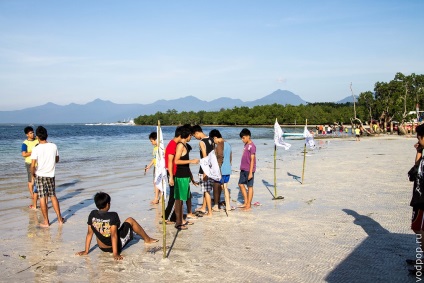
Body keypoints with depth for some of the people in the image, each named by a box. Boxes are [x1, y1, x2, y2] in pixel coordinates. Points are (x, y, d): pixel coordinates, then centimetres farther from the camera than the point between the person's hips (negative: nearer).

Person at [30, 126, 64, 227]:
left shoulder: (36, 149, -15)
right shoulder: (53, 146, -4)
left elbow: (33, 166, -16)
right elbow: (57, 160, 10)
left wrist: (33, 174, 2)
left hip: (40, 176, -3)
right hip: (51, 175, 3)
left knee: (42, 198, 5)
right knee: (53, 196, 16)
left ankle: (46, 221, 12)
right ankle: (59, 218, 20)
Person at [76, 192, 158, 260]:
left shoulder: (92, 214, -12)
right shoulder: (113, 216, -25)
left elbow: (89, 233, -7)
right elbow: (114, 235, -27)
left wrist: (86, 251, 0)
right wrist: (115, 254, -25)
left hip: (102, 248, 5)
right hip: (116, 246, -5)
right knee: (130, 220, 13)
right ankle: (147, 239, 32)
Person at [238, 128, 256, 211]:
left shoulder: (252, 146, -15)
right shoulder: (246, 145, 12)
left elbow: (252, 160, -17)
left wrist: (250, 172, -19)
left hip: (249, 170, -9)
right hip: (243, 169, 9)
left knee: (250, 186, 0)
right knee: (241, 184, 12)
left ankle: (248, 205, 7)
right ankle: (246, 202, 22)